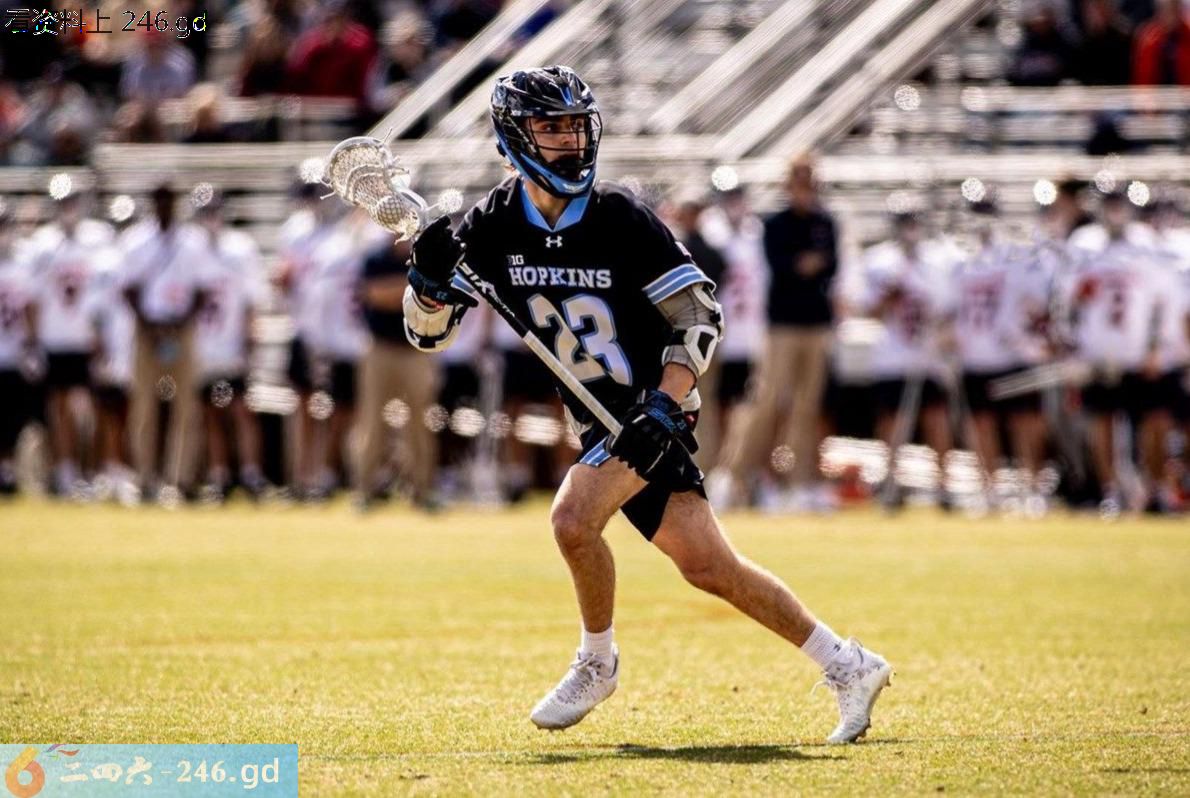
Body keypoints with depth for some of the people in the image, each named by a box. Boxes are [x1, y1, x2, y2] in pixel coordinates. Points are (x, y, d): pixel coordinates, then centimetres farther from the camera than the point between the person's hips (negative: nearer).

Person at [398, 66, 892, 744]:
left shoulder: (621, 219, -16)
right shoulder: (495, 226, -3)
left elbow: (703, 316, -16)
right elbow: (429, 332, 0)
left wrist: (661, 409, -28)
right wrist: (431, 278, -22)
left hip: (654, 410, -5)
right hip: (600, 418, 5)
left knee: (574, 518, -25)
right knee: (709, 566, 5)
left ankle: (598, 663, 1)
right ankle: (848, 665, 16)